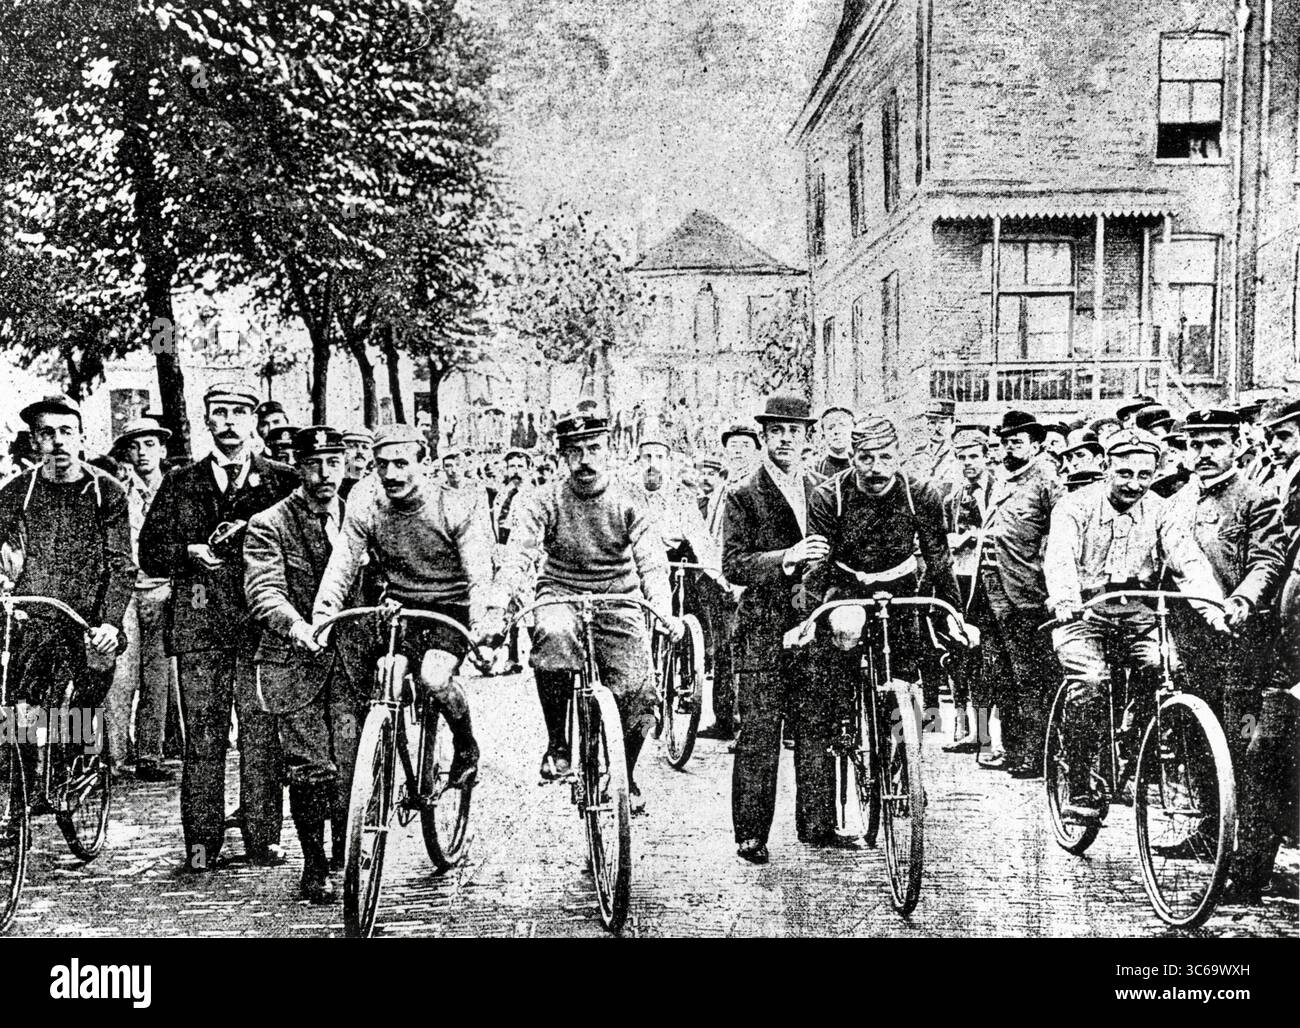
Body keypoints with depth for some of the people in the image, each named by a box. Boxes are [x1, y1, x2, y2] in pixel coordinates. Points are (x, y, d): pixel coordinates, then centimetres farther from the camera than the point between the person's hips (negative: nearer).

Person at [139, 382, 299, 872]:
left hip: (263, 622, -1)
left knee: (262, 732, -1)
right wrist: (191, 553, -8)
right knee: (203, 735, 0)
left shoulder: (283, 480, 10)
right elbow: (150, 553, 11)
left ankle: (264, 837, 8)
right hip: (199, 623, 1)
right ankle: (201, 841, 7)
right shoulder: (180, 483, 14)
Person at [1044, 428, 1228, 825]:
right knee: (1089, 681, -26)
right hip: (1083, 612, -3)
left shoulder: (1159, 512, 5)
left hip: (1136, 614, 3)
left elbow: (1189, 560, -8)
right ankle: (1081, 789, -15)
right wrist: (1065, 599, -42)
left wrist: (1215, 607, -27)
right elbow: (1060, 557, -21)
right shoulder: (1076, 506, -5)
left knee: (1165, 669, -23)